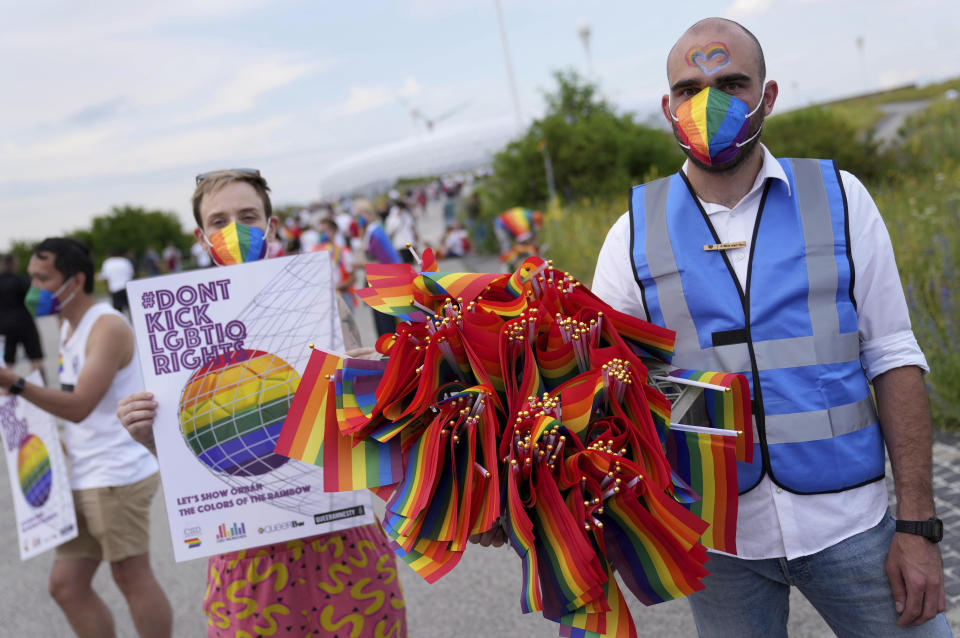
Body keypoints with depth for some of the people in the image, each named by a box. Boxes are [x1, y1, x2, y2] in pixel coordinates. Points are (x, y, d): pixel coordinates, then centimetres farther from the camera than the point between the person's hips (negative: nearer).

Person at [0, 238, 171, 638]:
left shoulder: (107, 327, -14)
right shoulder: (70, 327, 14)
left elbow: (79, 405, -24)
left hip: (117, 475, -9)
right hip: (85, 479, 9)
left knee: (132, 577, 0)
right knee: (66, 584, 11)